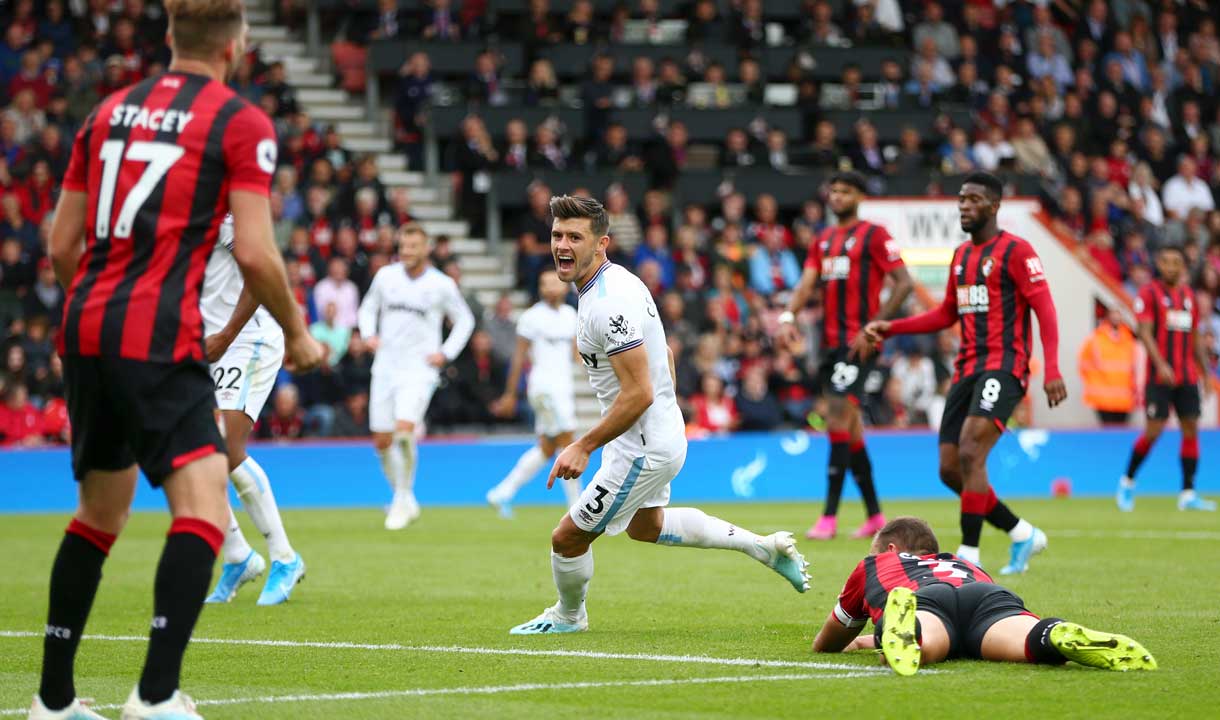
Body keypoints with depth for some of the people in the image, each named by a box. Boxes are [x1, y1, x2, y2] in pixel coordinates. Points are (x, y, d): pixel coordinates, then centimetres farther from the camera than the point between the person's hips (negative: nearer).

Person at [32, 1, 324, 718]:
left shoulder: (110, 111, 16)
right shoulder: (240, 122, -2)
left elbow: (61, 243, 16)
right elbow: (254, 253, -9)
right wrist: (297, 331, 6)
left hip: (86, 332, 7)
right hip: (160, 339, -7)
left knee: (101, 510, 19)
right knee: (203, 508, -9)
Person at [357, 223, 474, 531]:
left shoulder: (442, 285, -2)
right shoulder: (386, 276, 4)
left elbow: (465, 320, 11)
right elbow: (368, 307, 20)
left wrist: (446, 354, 0)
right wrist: (369, 334, 0)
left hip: (419, 370, -4)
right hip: (385, 367, 4)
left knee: (404, 429, -23)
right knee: (382, 441, 3)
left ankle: (403, 500, -7)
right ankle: (405, 501, 23)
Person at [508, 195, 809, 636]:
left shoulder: (609, 304, -28)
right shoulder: (618, 281, 4)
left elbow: (638, 394, -29)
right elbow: (664, 354, 17)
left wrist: (584, 447, -23)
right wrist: (666, 416, 26)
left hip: (643, 450, -11)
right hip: (664, 433, 11)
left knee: (568, 537, 2)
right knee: (645, 526, 33)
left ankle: (568, 616, 29)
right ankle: (761, 547, 34)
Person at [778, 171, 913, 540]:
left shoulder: (874, 235, -4)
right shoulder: (823, 240, 18)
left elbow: (904, 282, -8)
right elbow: (807, 283, 10)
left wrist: (877, 324, -15)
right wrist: (788, 316, -9)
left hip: (858, 341, -8)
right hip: (831, 340, 8)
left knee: (839, 417, -16)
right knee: (850, 426, 10)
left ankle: (829, 516, -17)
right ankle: (874, 515, 19)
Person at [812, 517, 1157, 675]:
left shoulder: (872, 565, 42)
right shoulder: (966, 565, 49)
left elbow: (823, 645, 55)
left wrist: (850, 643, 77)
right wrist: (876, 639, 80)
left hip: (923, 599, -1)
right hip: (992, 597, 1)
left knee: (907, 653, -35)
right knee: (1034, 645, -29)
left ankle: (902, 626, -68)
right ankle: (1063, 637, -62)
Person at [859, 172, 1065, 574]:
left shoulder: (1015, 251, -5)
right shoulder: (961, 255, 19)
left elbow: (1045, 309, -11)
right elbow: (947, 315, 28)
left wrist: (1052, 370, -21)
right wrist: (889, 329, 17)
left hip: (1002, 368, -8)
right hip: (967, 371, 8)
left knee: (970, 454, -23)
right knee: (950, 469, 3)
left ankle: (969, 556, -19)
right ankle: (1023, 535, 18)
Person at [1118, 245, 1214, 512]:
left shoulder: (1189, 295, 13)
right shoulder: (1150, 292, -3)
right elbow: (1145, 332, -12)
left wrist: (1205, 373, 16)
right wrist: (1160, 365, -23)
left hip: (1187, 377, 5)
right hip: (1160, 376, -5)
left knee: (1191, 428, 0)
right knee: (1154, 430, -7)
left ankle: (1188, 494, 3)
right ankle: (1127, 482, 13)